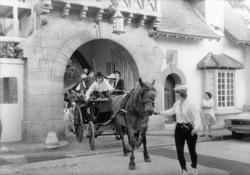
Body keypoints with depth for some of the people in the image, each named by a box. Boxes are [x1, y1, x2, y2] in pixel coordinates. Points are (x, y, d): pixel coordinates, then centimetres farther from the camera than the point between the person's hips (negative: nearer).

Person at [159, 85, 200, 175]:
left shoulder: (190, 105, -19)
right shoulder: (177, 104, 2)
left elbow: (197, 117, -25)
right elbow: (170, 112, 19)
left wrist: (196, 128, -42)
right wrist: (160, 112, 20)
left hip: (189, 129, -5)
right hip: (179, 128, 5)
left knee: (192, 150, 10)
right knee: (179, 151, 3)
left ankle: (194, 167, 37)